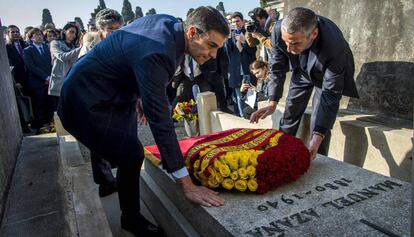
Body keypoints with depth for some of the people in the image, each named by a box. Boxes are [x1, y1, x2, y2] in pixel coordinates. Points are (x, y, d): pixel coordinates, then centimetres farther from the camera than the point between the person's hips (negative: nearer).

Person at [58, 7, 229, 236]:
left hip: (113, 91, 10)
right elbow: (160, 120, -38)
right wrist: (187, 185, -34)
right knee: (131, 155, -11)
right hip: (88, 101, -9)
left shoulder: (170, 23, -9)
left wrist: (142, 97, 17)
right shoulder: (156, 53, -36)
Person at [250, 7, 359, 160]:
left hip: (326, 75, -3)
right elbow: (277, 69, -18)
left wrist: (318, 136, -41)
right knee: (289, 117, 9)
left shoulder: (334, 45, -42)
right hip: (301, 72, 3)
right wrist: (273, 103, -31)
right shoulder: (279, 31, -33)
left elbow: (331, 93, -35)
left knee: (319, 125, -10)